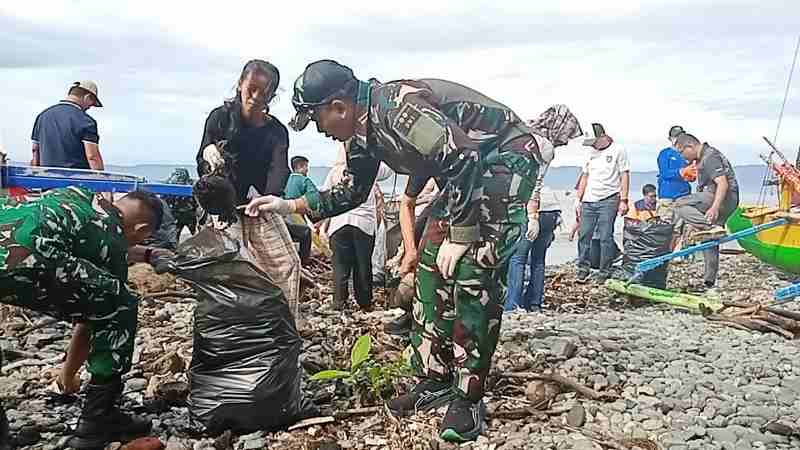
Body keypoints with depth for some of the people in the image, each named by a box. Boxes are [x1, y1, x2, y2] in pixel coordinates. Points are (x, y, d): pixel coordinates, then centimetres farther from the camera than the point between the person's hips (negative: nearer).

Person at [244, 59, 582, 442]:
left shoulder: (396, 106, -27)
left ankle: (469, 397, -6)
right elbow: (353, 192, 16)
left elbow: (464, 158, -33)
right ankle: (435, 378, 14)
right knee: (431, 266, 4)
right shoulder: (363, 133, 3)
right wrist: (290, 206, 9)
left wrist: (459, 235, -27)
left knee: (472, 271, -18)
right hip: (468, 168, 10)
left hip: (506, 157, -9)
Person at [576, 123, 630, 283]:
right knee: (584, 236, 1)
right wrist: (578, 199, 15)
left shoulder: (618, 150, 2)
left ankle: (604, 272, 6)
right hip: (588, 201, 5)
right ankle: (583, 269, 12)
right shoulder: (591, 152, 17)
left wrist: (623, 200, -7)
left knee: (606, 238, -3)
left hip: (608, 200, -5)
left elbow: (624, 176, -1)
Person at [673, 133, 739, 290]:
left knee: (680, 205, -20)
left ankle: (711, 227, -30)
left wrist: (714, 207, -33)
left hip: (724, 198, -10)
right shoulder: (702, 158, 19)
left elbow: (723, 183, -24)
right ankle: (709, 280, 18)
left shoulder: (710, 157, -13)